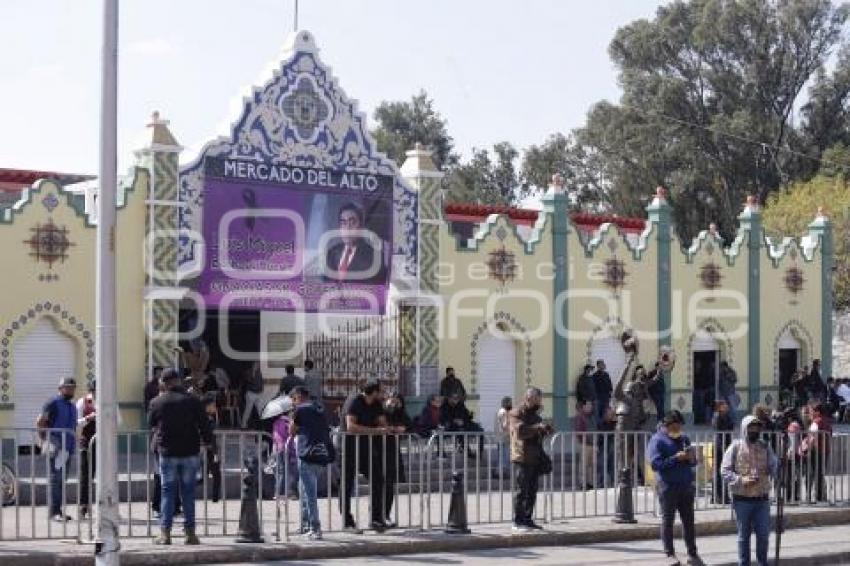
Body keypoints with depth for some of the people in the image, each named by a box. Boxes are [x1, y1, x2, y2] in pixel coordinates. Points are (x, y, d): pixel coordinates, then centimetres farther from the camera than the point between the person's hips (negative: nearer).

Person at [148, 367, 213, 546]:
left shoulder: (157, 402, -2)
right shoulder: (192, 401, -4)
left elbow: (151, 424, 13)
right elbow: (204, 425, -5)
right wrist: (208, 441, 9)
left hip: (167, 454, 0)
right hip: (190, 453, 0)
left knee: (167, 492, 5)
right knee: (188, 492, 7)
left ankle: (165, 533, 1)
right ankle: (190, 532, 6)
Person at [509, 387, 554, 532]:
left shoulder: (534, 414, 20)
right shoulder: (516, 414, -8)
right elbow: (520, 431, -23)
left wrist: (545, 430, 10)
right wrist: (537, 427, -25)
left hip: (535, 458, 9)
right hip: (523, 458, -9)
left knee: (532, 491, 11)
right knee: (522, 490, -7)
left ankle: (528, 519, 18)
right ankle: (518, 522, -5)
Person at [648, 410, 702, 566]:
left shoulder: (684, 439, 15)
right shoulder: (657, 440, -4)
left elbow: (693, 462, 20)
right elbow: (655, 464, -15)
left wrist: (691, 458, -4)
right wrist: (676, 458, -20)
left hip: (686, 486, 5)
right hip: (668, 487, -5)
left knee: (688, 520, 7)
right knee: (668, 521, 2)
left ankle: (692, 553, 13)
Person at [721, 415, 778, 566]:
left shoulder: (765, 446, 6)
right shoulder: (736, 446, -4)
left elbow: (773, 467, 5)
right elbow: (725, 470, -6)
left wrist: (773, 470, -18)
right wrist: (741, 480, -20)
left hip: (762, 498, 3)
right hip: (742, 499, -3)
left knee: (763, 534, 8)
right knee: (744, 535, 6)